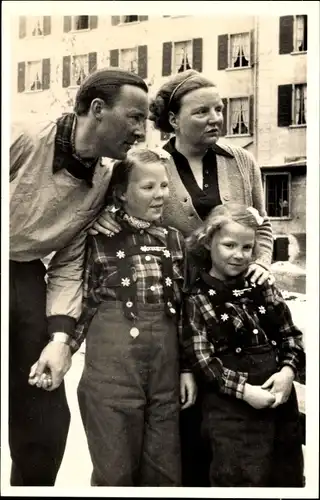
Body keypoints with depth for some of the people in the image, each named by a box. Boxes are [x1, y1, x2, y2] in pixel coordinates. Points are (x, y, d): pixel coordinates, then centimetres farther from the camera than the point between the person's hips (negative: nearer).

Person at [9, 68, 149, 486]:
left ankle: (33, 485, 33)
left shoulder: (103, 182, 0)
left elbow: (69, 264, 3)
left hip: (26, 277, 5)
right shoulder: (22, 141, -18)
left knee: (46, 418, 9)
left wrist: (61, 335, -8)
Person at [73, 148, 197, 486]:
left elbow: (183, 310, 12)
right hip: (111, 365, -4)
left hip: (165, 366, 4)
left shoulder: (174, 240, 11)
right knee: (115, 471, 6)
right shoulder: (100, 237, -1)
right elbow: (82, 301, 1)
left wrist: (187, 367, 10)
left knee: (164, 471, 13)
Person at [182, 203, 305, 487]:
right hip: (231, 405, -5)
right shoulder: (197, 298, -6)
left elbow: (290, 333, 9)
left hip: (280, 393, 5)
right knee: (242, 479, 2)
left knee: (288, 476, 17)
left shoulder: (262, 286, 7)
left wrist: (288, 370, -9)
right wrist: (244, 389, -18)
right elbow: (202, 360, -11)